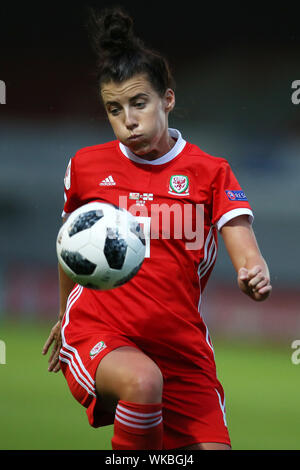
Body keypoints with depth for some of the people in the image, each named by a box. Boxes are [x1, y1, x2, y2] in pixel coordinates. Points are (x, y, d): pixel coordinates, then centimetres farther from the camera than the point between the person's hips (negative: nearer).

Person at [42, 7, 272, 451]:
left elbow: (247, 255, -8)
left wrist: (256, 277, -31)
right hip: (96, 332, -2)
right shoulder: (86, 165, 5)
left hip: (182, 347, 2)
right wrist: (65, 315, 32)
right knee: (142, 381, -35)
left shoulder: (211, 172, 2)